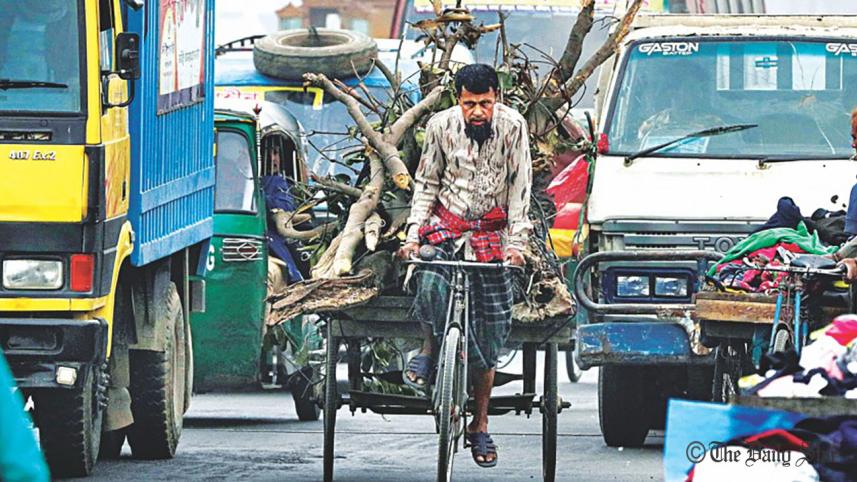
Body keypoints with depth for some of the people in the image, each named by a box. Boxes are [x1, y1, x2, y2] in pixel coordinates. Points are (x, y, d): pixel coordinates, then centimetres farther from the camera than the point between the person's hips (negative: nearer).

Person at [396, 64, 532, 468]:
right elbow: (426, 184, 3)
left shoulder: (512, 126, -9)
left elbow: (520, 187, -5)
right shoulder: (441, 126, -6)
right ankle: (429, 349, -1)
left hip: (490, 232, 0)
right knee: (431, 286, -32)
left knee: (488, 334, -1)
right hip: (445, 225, 0)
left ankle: (480, 425, 10)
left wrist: (516, 243, -11)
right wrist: (413, 234, -6)